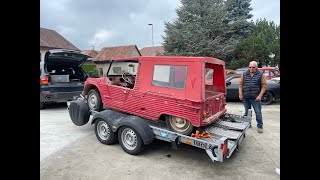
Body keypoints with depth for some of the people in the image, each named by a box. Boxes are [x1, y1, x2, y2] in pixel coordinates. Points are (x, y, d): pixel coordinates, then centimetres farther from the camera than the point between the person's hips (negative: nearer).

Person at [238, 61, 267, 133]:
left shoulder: (261, 74, -3)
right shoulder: (244, 74, 4)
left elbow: (264, 86, -4)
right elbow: (240, 84, 6)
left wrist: (260, 96, -11)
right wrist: (240, 94, -1)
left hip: (255, 98, -3)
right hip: (245, 97, 3)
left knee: (258, 112, 2)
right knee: (247, 112, 15)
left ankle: (260, 126, 15)